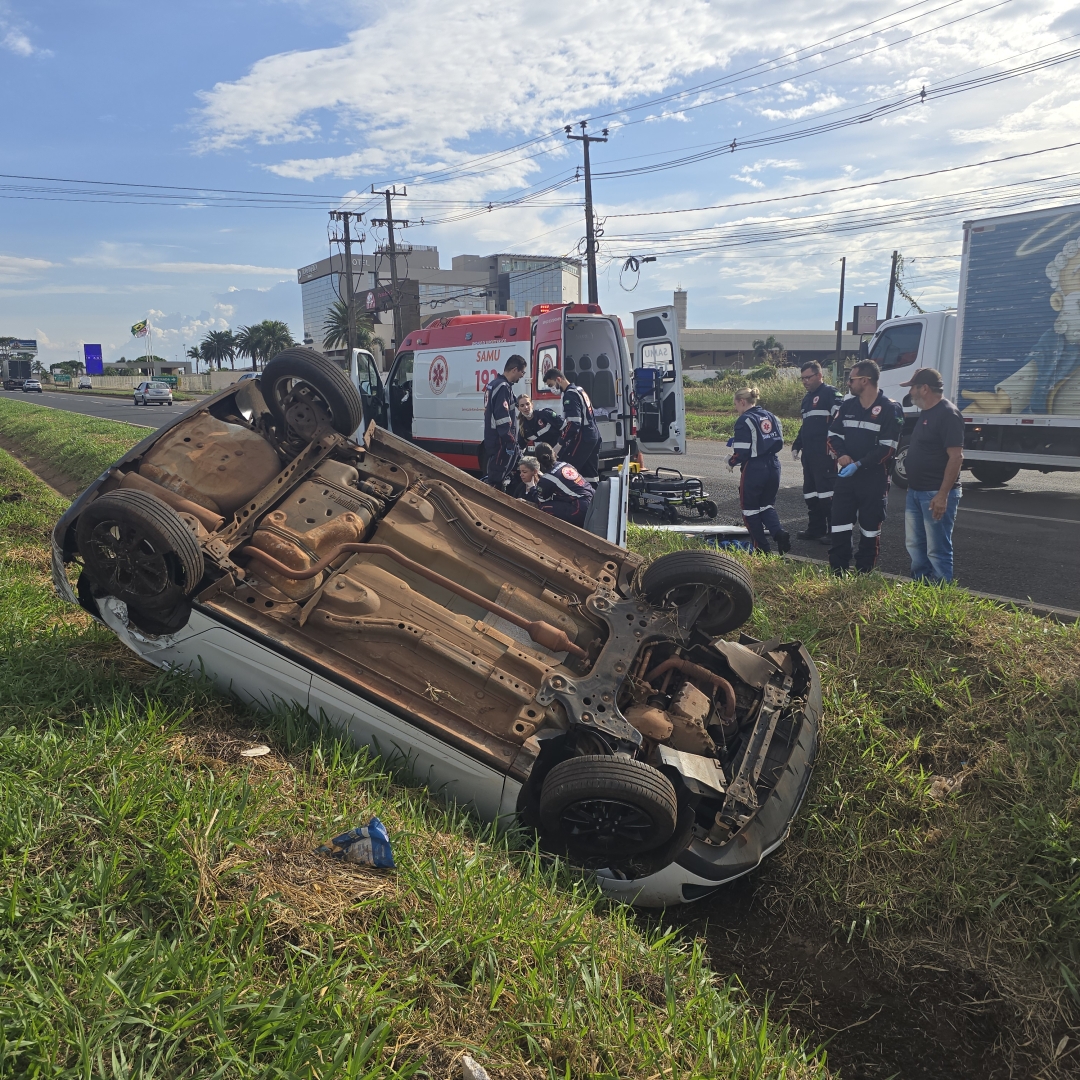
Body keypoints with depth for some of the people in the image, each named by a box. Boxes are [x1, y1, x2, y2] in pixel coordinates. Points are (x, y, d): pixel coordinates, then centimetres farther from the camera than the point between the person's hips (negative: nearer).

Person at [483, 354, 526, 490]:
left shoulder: (494, 384, 16)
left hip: (493, 438, 10)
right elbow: (502, 418, -24)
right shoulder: (504, 387, -18)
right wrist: (511, 441, -21)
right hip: (501, 441, -10)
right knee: (496, 476, -6)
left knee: (495, 472, 19)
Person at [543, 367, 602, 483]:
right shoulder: (578, 390, 17)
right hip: (593, 437, 10)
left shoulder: (570, 394, -14)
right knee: (590, 474, 12)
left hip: (582, 439, -10)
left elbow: (573, 423, -23)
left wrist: (560, 442, -16)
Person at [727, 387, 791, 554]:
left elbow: (742, 453, -17)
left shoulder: (744, 421, -12)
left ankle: (761, 548, 9)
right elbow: (779, 443, 11)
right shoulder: (770, 416, 10)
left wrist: (730, 461, 2)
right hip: (773, 466, 7)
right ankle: (779, 533, -4)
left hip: (754, 469, -7)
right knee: (766, 504, 21)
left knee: (750, 508, 8)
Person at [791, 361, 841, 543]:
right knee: (810, 492, 13)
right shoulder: (807, 398, 21)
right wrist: (796, 445, 23)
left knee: (827, 492, -9)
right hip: (809, 454, 10)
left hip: (824, 454, -10)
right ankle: (816, 528, 22)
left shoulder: (830, 393, -8)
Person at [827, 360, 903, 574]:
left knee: (870, 528, 6)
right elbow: (833, 435, 11)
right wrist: (841, 455, -9)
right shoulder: (847, 405, 8)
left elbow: (887, 448, -13)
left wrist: (859, 464, -19)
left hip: (874, 478, -5)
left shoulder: (890, 409, -9)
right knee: (839, 525, 4)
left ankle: (863, 574, 14)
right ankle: (837, 571, 12)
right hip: (846, 475, 5)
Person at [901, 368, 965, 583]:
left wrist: (943, 495, -25)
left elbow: (956, 457, -21)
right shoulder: (926, 413, 15)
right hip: (916, 492, 10)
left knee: (937, 550, -3)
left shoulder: (948, 414, -15)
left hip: (936, 494, -10)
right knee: (915, 545, 17)